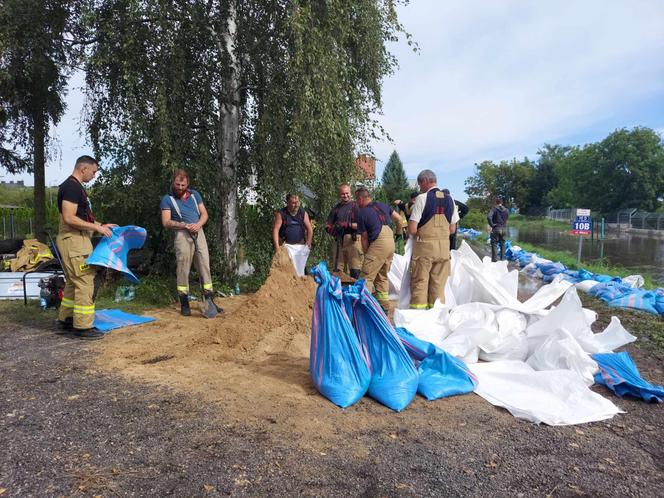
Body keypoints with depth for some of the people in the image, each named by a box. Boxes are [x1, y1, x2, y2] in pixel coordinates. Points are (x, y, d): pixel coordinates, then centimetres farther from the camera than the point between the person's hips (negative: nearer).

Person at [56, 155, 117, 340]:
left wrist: (101, 225, 17)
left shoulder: (75, 187, 16)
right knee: (85, 282, -7)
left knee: (73, 282, 17)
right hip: (73, 241, -11)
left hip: (77, 240, 11)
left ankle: (65, 321, 27)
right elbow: (69, 218, -23)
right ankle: (82, 327, -1)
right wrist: (97, 227, -19)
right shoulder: (71, 187, -16)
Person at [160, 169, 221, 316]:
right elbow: (166, 222, -4)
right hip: (182, 234, -4)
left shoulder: (195, 194, 14)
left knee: (205, 265, -1)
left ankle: (209, 301, 2)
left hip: (199, 232, 4)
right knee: (183, 268, -5)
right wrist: (184, 225, -19)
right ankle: (184, 303, 2)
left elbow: (204, 214, 12)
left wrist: (198, 224, -9)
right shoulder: (167, 199, 2)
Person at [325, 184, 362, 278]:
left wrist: (348, 225, -15)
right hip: (339, 241, 5)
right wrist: (333, 230, -3)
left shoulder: (356, 206, 5)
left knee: (354, 272, -10)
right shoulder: (336, 208, 19)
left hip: (353, 241, -5)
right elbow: (328, 226, 18)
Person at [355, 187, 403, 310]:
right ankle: (384, 305, 18)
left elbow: (364, 238, 2)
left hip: (378, 243, -7)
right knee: (382, 276, 16)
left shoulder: (362, 214, -2)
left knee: (366, 276, -5)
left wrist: (366, 254, 11)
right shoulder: (382, 205, 15)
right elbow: (398, 219, 13)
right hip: (391, 242, 7)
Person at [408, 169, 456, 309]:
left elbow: (412, 229, -13)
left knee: (420, 282, 3)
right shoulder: (449, 199, 7)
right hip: (444, 246, 5)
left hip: (424, 245, -5)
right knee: (439, 283, 12)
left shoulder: (422, 198, -9)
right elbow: (452, 229, 12)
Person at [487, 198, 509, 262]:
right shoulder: (506, 210, 6)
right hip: (504, 228, 4)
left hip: (496, 228, -4)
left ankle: (494, 259, -1)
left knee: (494, 244, 1)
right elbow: (507, 218, 12)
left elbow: (489, 217, -23)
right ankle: (502, 258, 16)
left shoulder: (494, 209, -9)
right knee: (502, 244, 14)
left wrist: (491, 225, -14)